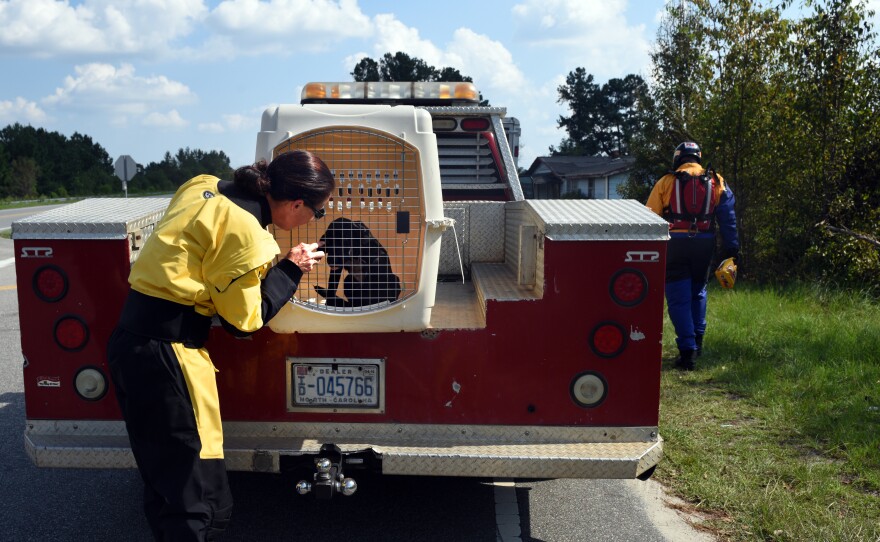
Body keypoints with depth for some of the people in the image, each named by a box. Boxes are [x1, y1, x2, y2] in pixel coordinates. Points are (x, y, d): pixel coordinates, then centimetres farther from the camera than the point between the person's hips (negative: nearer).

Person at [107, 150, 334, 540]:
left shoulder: (204, 186, 7)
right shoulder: (244, 232, -16)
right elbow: (244, 320, -8)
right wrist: (290, 269, 0)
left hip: (131, 339, 10)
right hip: (167, 354, -9)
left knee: (164, 483, 21)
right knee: (205, 507, -1)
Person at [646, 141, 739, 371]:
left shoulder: (666, 182, 3)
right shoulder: (716, 183, 10)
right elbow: (728, 218, 4)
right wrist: (731, 249, 4)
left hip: (675, 243, -3)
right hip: (704, 244, 3)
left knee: (678, 300, 1)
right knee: (698, 293, 23)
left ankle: (687, 352, -4)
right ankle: (697, 341, 27)